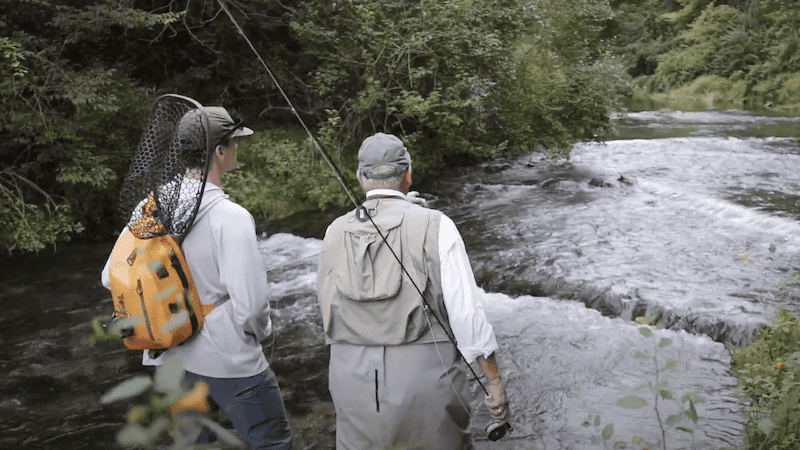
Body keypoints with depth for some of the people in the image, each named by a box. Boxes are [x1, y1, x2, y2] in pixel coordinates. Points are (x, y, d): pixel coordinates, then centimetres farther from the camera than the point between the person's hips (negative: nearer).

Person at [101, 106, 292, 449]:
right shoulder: (231, 218, -23)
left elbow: (113, 277, 4)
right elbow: (250, 301, -27)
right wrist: (260, 331, -5)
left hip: (169, 354, 7)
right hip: (227, 358, -6)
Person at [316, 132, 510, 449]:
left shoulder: (335, 233, 2)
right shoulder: (435, 226, -9)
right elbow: (466, 313, -11)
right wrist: (494, 381, -3)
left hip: (353, 380, 3)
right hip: (425, 378, -2)